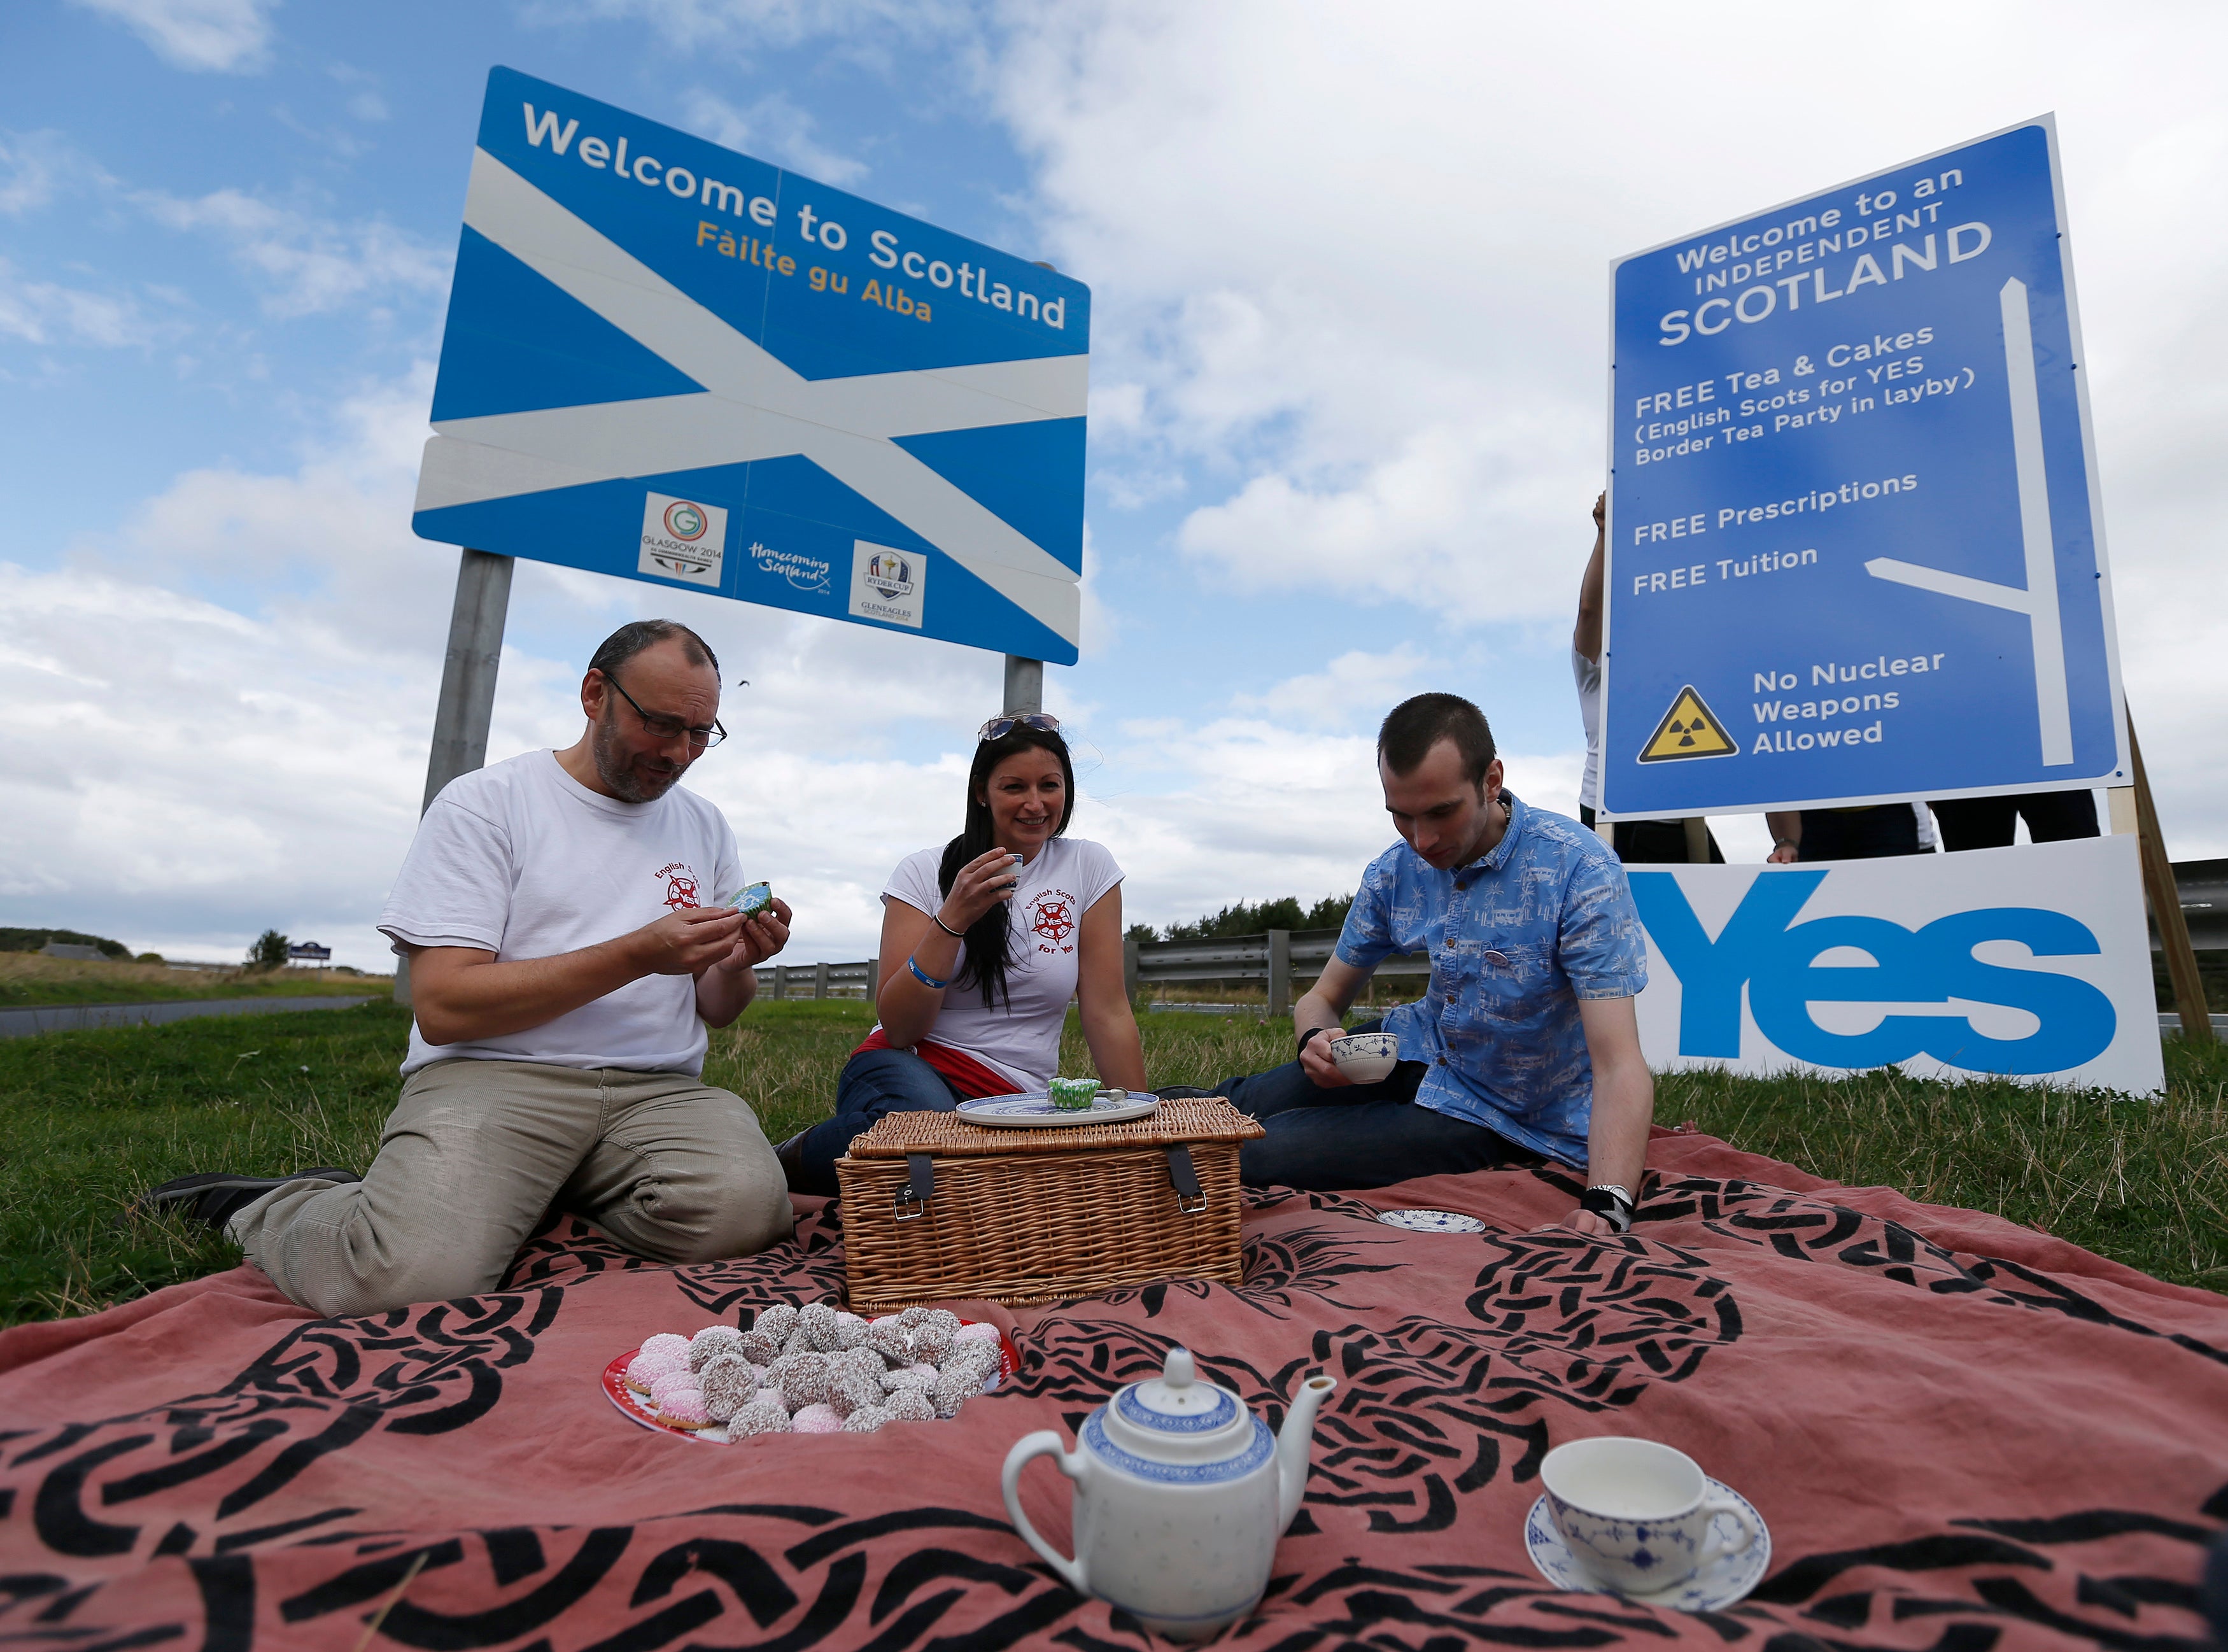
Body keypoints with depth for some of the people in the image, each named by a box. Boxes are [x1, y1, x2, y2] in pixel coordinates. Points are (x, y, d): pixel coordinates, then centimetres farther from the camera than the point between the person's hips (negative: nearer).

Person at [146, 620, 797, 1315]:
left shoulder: (706, 827, 15)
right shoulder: (485, 803, 2)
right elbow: (442, 1009, -9)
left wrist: (736, 964, -7)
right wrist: (637, 956, -17)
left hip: (658, 1091, 3)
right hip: (495, 1075, -2)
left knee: (743, 1211, -29)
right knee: (410, 1273, -30)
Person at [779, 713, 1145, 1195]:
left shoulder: (1087, 867, 2)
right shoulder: (925, 872, -1)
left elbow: (1108, 1014, 1)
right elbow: (898, 1028, -10)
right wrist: (953, 918, -21)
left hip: (1017, 1097, 2)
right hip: (912, 1069, -2)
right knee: (923, 1115, -38)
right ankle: (797, 1159, -6)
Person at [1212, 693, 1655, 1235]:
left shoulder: (1579, 871, -26)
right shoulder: (1395, 871, -9)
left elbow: (1620, 1066, -30)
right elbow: (1324, 997, 2)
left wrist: (1605, 1208, -44)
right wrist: (1316, 1040, -22)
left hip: (1504, 1116, -4)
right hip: (1419, 1050, 5)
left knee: (1258, 1155, -15)